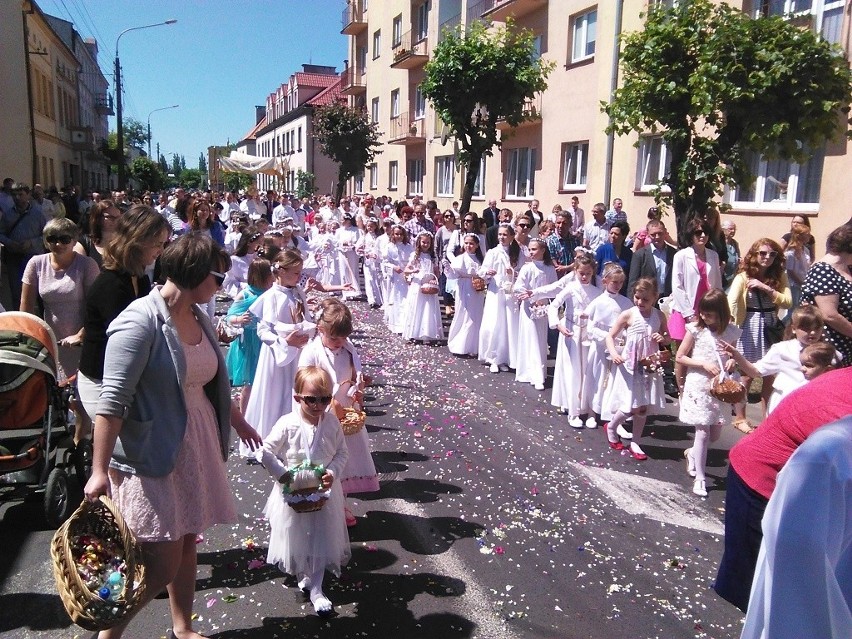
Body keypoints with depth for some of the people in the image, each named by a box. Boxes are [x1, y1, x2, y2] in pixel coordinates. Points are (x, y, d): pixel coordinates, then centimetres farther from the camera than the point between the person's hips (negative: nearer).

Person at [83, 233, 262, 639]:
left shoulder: (197, 315, 5)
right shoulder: (140, 322, -20)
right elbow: (112, 401, -22)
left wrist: (237, 422, 27)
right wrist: (99, 470, -22)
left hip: (197, 446, 8)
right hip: (152, 456, -7)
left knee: (187, 544, 19)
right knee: (162, 563, -2)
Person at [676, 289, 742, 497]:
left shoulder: (731, 332, -1)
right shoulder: (696, 330, -9)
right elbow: (680, 357, -5)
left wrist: (733, 361, -8)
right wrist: (704, 364, -16)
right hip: (699, 387, -3)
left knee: (715, 435, 12)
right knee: (703, 433, -2)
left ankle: (692, 453, 41)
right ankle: (700, 478, 10)